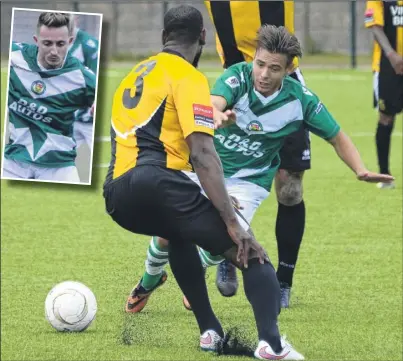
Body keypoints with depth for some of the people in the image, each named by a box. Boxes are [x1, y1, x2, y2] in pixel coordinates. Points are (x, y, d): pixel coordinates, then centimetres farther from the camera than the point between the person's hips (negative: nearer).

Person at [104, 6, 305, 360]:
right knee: (253, 254, -2)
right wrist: (232, 222, -13)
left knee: (180, 235, 37)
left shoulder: (137, 75, 26)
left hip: (116, 196, 8)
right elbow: (202, 154, -11)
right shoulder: (187, 77, 1)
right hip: (156, 182, -8)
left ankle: (210, 332, 25)